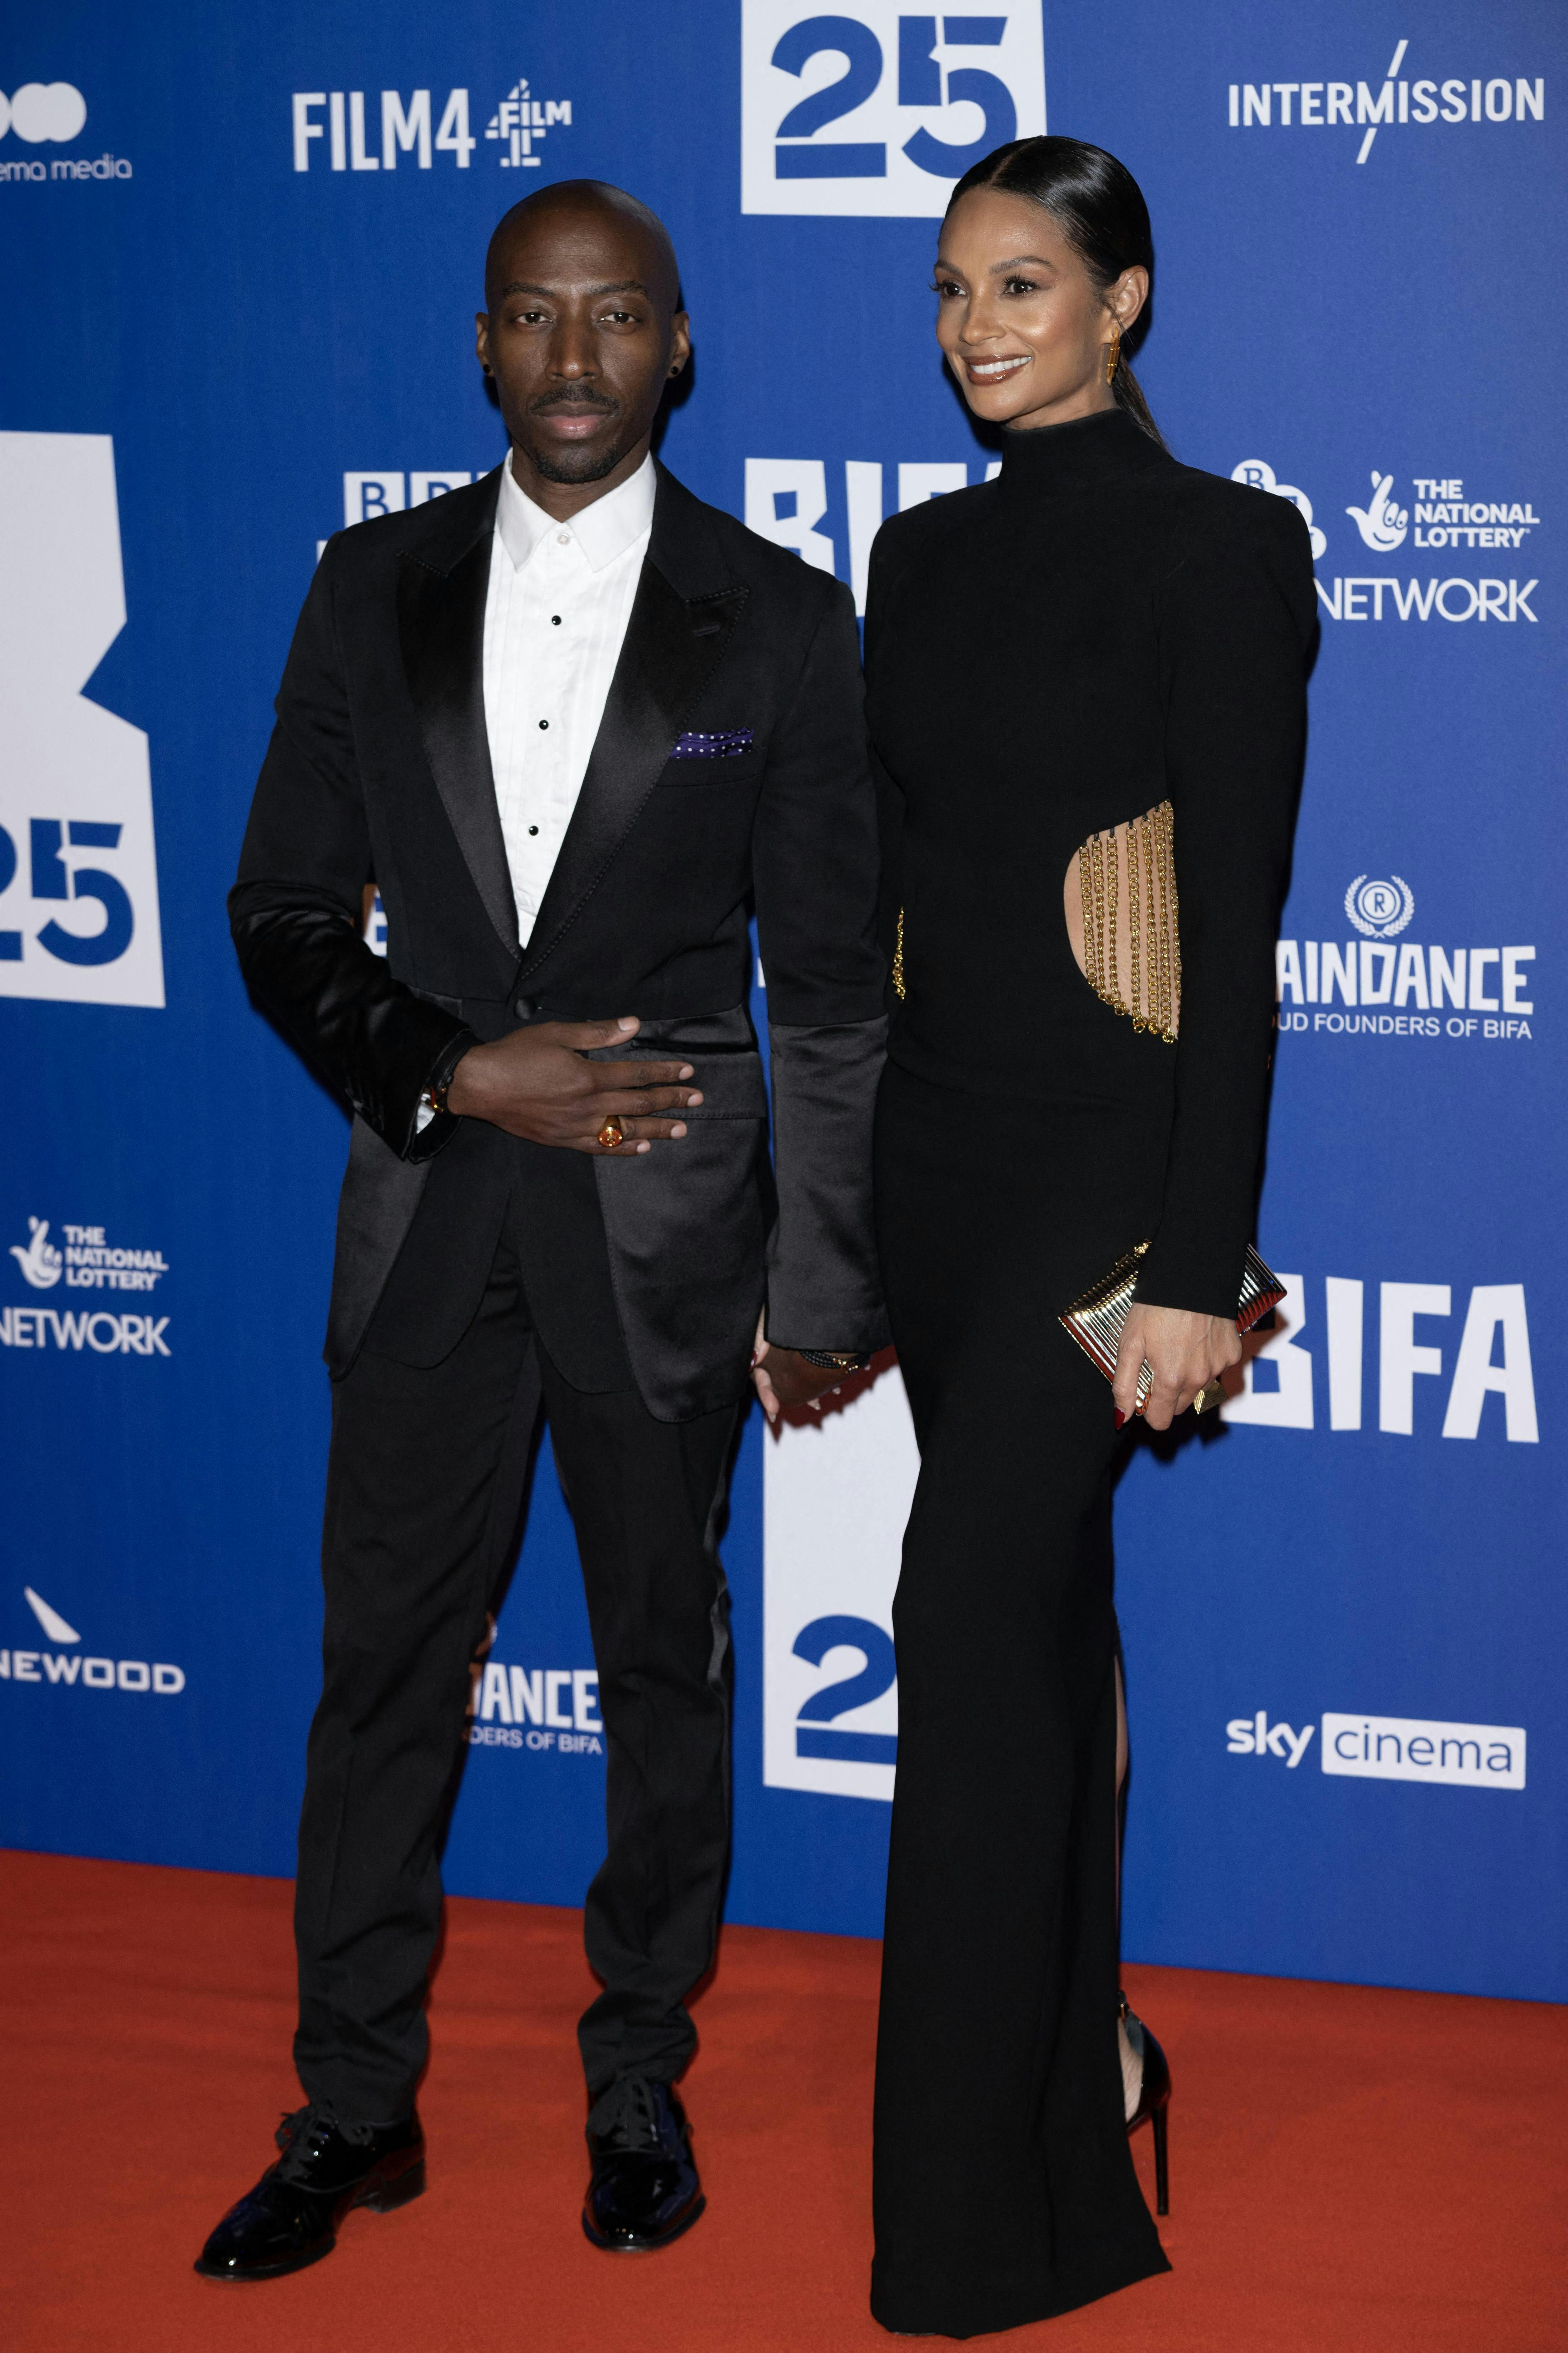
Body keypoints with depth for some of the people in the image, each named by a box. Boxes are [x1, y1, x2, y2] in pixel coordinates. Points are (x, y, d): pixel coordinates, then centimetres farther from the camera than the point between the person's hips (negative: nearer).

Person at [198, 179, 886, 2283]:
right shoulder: (374, 592, 2)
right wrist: (454, 1071, -12)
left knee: (664, 1661, 11)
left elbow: (830, 985, -3)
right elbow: (282, 917, 4)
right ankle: (355, 2112, 21)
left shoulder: (781, 619, -4)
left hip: (664, 1213, -2)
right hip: (431, 1203, 2)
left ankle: (640, 2083, 28)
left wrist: (823, 1287, -3)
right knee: (386, 1659, 8)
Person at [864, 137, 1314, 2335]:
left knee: (972, 1609, -12)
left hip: (1103, 1144, -7)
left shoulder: (1217, 547, -10)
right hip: (935, 1136, 7)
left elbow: (1237, 922, -14)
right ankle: (1079, 2083, 28)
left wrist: (1199, 1265, -17)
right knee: (1041, 1602, 14)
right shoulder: (927, 552, 11)